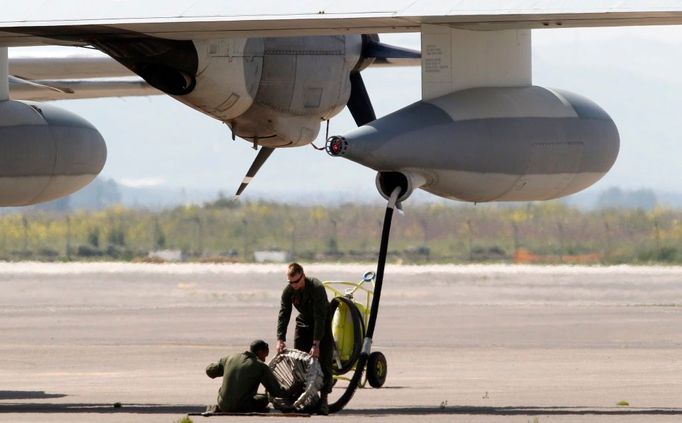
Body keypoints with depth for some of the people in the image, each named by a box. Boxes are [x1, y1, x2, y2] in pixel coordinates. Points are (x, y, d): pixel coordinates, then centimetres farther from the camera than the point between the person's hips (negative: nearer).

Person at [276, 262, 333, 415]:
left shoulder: (317, 288, -32)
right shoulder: (288, 291, -15)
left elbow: (320, 318, -33)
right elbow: (283, 315, -15)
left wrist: (316, 344, -37)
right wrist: (280, 338, -28)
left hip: (323, 324, -5)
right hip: (304, 323, 5)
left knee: (324, 363, -12)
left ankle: (323, 400, -13)